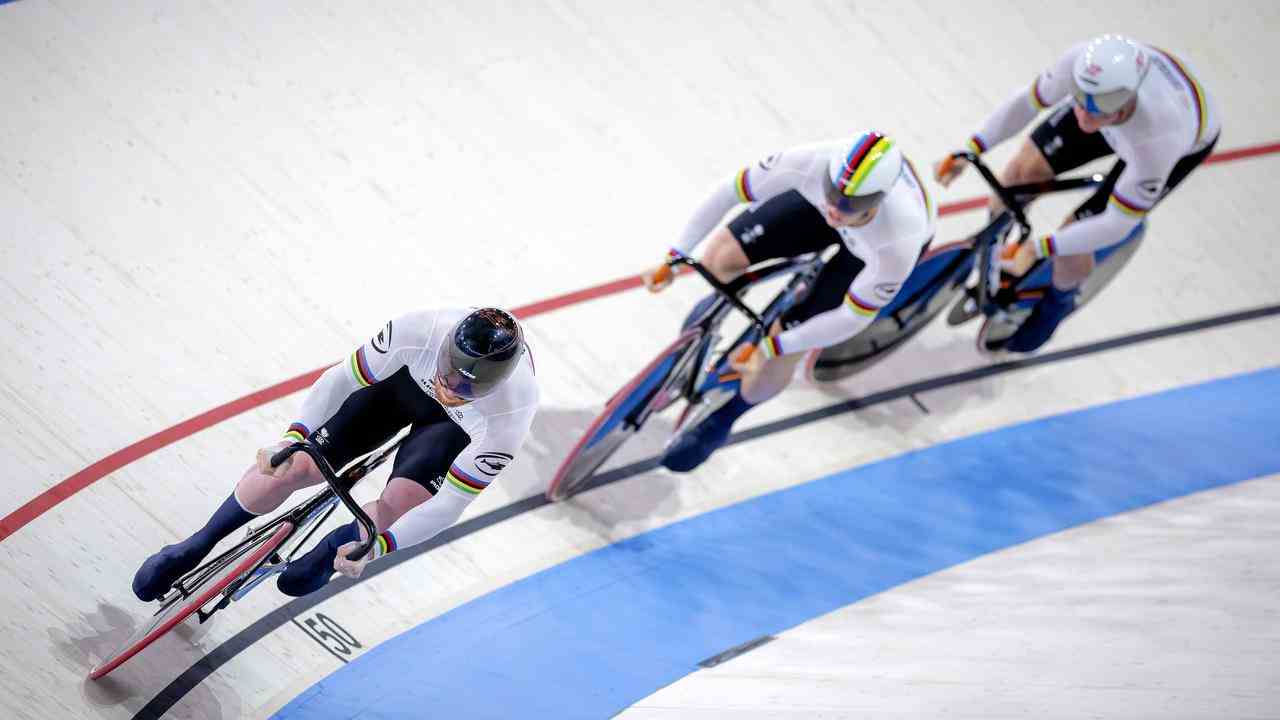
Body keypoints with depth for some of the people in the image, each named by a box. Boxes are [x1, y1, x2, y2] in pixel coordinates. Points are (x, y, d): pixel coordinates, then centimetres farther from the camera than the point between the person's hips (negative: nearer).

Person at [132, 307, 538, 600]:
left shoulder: (511, 415, -40)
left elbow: (450, 503, -32)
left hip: (457, 427, -1)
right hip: (404, 378, 1)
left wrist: (376, 548, -38)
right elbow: (343, 379, -24)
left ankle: (329, 550, 14)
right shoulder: (420, 332, -40)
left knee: (397, 511, -24)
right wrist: (293, 438, -36)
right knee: (292, 466, -10)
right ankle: (196, 547, 17)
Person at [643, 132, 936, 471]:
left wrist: (769, 348, -26)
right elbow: (728, 191, -26)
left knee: (783, 346, -8)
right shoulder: (814, 163, -41)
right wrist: (674, 258, -24)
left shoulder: (898, 244, -45)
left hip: (878, 245, -3)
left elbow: (853, 318, -30)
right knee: (720, 256, -5)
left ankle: (721, 420, 24)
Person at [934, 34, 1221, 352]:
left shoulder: (1158, 142, -47)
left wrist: (1038, 249, -37)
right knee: (1023, 169, -4)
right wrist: (969, 151, -26)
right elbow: (1028, 101, -19)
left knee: (1074, 237, -7)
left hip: (1186, 143, -4)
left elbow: (1117, 224, -33)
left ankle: (1059, 301, 30)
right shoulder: (1083, 62, -40)